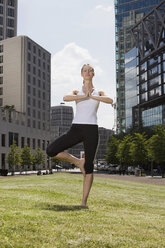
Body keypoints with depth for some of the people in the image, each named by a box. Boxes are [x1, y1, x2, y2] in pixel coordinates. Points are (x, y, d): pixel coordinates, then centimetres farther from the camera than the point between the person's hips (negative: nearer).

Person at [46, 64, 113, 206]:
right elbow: (65, 98, -10)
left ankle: (84, 201, 6)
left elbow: (110, 100, -9)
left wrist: (92, 96, -8)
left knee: (89, 166, -3)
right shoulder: (76, 92, 14)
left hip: (91, 130, -1)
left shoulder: (99, 93, 15)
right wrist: (84, 96, -12)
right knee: (51, 150, -15)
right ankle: (78, 162, 5)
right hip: (76, 129, 1)